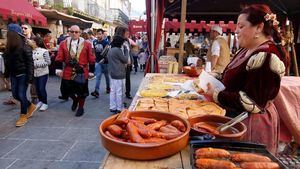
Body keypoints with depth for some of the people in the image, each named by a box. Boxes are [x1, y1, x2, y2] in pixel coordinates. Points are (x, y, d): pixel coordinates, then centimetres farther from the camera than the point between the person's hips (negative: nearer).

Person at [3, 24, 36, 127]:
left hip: (23, 75, -7)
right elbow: (7, 62, 13)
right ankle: (31, 106, 32)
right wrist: (6, 74, 11)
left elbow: (30, 63, -15)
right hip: (13, 74, 7)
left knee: (21, 95, -3)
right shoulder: (9, 47, 6)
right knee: (15, 95, 10)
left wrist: (29, 77, -19)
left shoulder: (25, 47, -14)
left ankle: (23, 116, 13)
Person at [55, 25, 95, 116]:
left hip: (82, 72, -2)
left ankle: (81, 107, 27)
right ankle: (75, 100, 44)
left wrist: (91, 71, -2)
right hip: (68, 72, 2)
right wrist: (59, 69, -8)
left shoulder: (86, 44, -2)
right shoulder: (63, 43, 4)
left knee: (81, 91, 7)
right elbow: (59, 58, 2)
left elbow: (91, 59, -1)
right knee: (68, 90, 12)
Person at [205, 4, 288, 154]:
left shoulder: (267, 57, -23)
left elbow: (253, 102, -26)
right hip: (238, 118, 9)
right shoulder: (247, 50, 6)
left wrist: (216, 95, -21)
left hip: (252, 123, -9)